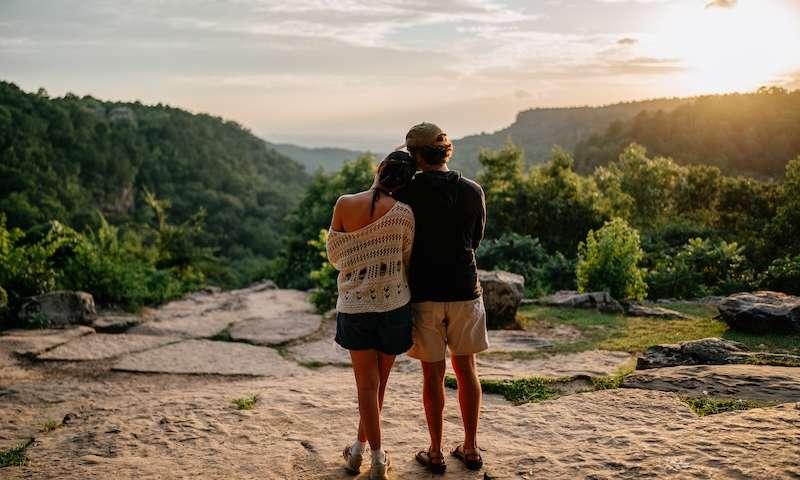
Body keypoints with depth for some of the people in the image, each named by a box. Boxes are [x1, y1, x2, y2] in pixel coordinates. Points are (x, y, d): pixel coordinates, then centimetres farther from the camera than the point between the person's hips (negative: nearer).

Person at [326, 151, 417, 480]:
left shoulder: (344, 204, -6)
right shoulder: (404, 213, -10)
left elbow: (334, 255, 4)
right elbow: (407, 261, 0)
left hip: (354, 306, 1)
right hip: (393, 305, 0)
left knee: (367, 383, 9)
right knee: (378, 381, 16)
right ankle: (360, 446, 28)